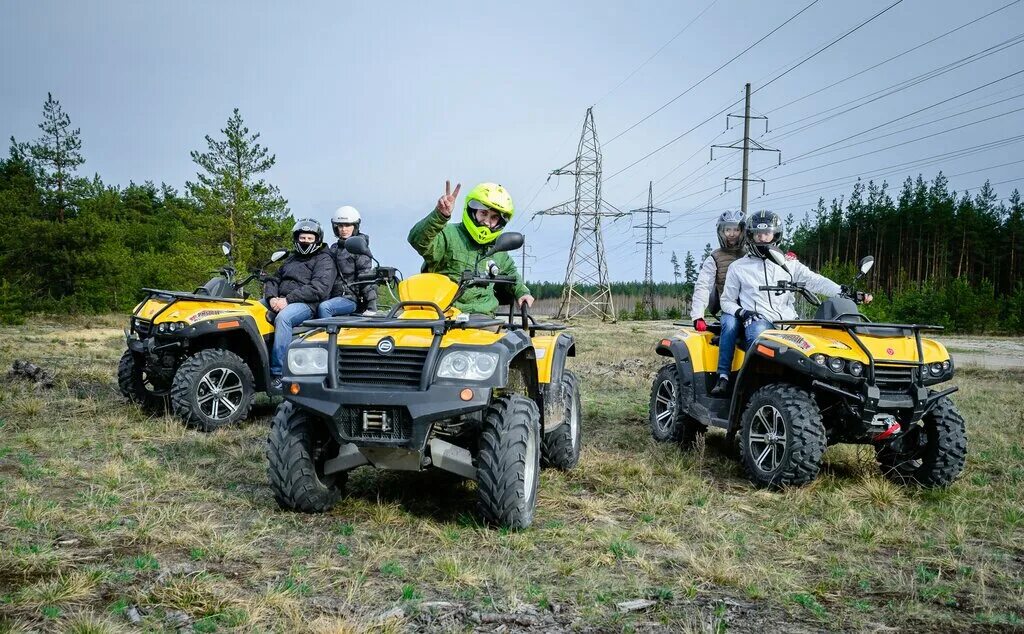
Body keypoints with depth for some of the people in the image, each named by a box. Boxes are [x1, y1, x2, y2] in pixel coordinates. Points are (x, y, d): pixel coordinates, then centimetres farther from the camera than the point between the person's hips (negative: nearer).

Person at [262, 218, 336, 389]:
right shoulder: (292, 259, 29)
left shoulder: (324, 260, 4)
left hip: (305, 304, -8)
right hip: (280, 300, 8)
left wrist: (287, 299, -18)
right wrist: (272, 297, -2)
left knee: (282, 318, -36)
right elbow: (273, 280, 23)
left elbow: (319, 288, -12)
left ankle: (278, 374, -38)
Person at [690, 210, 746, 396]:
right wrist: (698, 316, -9)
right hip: (729, 310, -2)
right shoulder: (714, 259, 14)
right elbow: (702, 287, 4)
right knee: (730, 324, -36)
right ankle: (723, 377, -38)